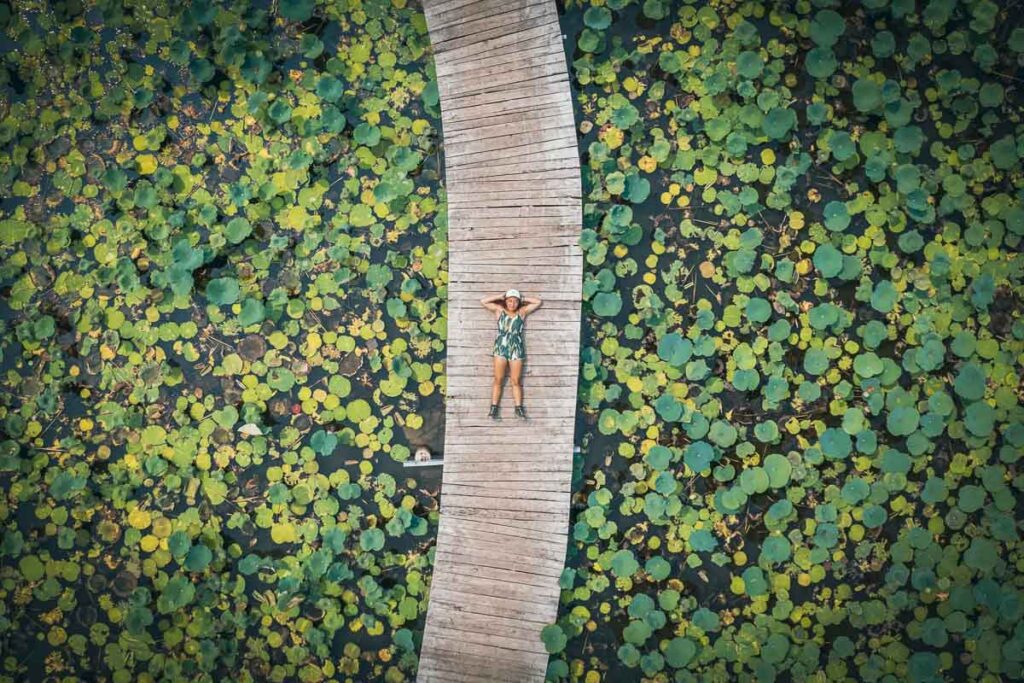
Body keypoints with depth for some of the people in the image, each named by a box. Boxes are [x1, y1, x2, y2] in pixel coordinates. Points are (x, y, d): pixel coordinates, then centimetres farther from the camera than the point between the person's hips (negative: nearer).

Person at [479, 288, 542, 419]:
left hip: (516, 350, 0)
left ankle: (519, 408, 8)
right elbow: (483, 301, 3)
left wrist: (523, 299, 9)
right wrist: (500, 296, 5)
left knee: (516, 381, 5)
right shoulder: (499, 310, 7)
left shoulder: (522, 312, 8)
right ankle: (493, 409, 2)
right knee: (498, 380, 1)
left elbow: (538, 302, 9)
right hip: (500, 348, 0)